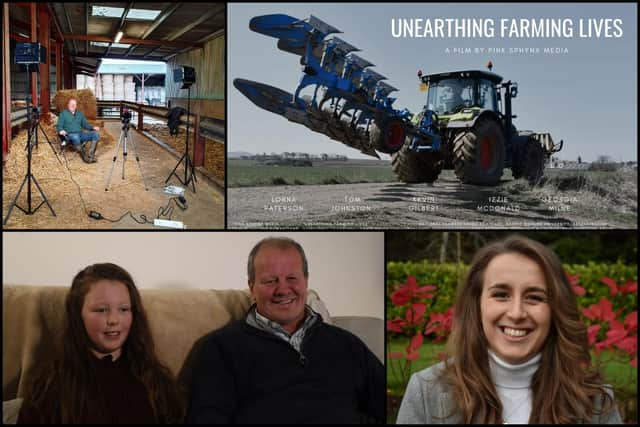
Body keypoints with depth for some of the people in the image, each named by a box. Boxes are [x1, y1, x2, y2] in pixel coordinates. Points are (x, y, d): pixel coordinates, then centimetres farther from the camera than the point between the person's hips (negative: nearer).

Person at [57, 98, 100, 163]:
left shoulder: (80, 114, 24)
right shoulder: (63, 114, 9)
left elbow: (85, 124, 25)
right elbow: (59, 126, 3)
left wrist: (92, 128, 5)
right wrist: (61, 131, -21)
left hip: (80, 134, 5)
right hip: (70, 135, -5)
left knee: (96, 134, -21)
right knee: (75, 137, -43)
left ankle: (90, 154, -33)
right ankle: (85, 156, -36)